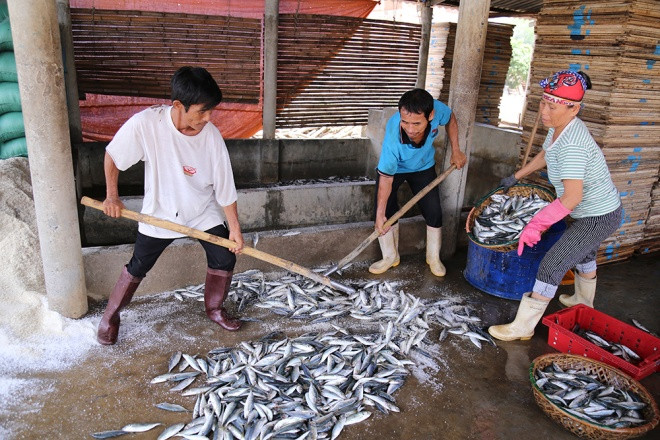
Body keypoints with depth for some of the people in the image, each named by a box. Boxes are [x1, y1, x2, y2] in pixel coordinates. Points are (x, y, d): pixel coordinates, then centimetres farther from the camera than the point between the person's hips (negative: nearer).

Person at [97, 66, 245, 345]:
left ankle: (214, 308, 26)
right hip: (159, 212, -1)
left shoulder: (212, 136, -23)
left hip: (203, 212, 2)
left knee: (225, 258, -1)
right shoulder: (145, 124, -28)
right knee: (137, 268, 9)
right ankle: (111, 315, 34)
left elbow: (225, 188, -15)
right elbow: (112, 156, -10)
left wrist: (235, 228, -10)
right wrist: (112, 196, -7)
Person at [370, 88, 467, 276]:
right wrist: (380, 214, -32)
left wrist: (455, 151, -9)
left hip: (423, 167, 3)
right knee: (386, 213, -9)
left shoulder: (435, 109, -35)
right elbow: (386, 177, -32)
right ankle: (390, 257, 13)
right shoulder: (392, 137, -43)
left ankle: (433, 257, 22)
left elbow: (450, 118, -8)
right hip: (392, 168, -2)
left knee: (433, 212, 1)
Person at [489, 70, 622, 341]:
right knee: (583, 252, 32)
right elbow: (545, 155, 18)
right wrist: (516, 177, 24)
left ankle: (523, 327, 2)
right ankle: (584, 301, 59)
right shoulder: (558, 128, -4)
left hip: (597, 217, -10)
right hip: (597, 211, 10)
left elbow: (572, 198, -37)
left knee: (552, 265, -9)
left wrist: (536, 224, -30)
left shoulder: (572, 145, -34)